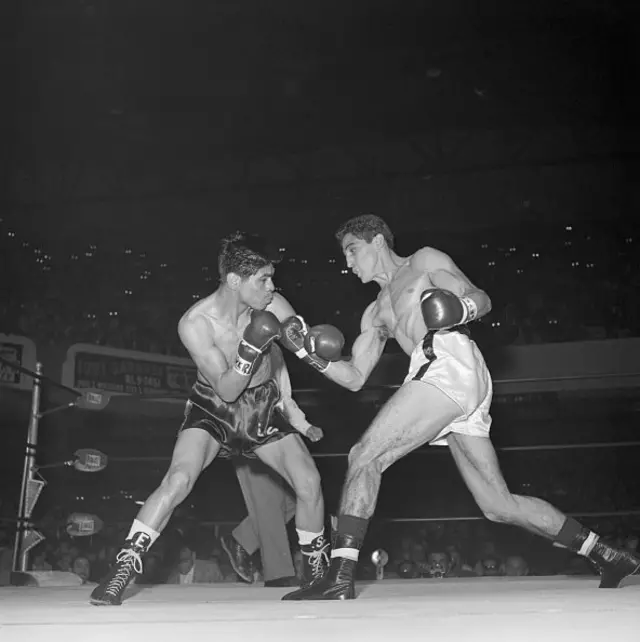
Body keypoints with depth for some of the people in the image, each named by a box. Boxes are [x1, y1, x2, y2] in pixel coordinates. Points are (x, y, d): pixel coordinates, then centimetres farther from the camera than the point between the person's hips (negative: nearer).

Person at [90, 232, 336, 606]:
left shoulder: (274, 307, -19)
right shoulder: (195, 324, -26)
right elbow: (227, 390, -26)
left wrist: (285, 397, -2)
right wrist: (251, 350, -41)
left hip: (264, 407, 3)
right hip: (213, 408, -3)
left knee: (310, 482, -7)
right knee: (179, 480, -26)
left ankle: (318, 573, 17)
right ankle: (123, 571, -14)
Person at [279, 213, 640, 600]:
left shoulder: (424, 261, 16)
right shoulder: (376, 313, 34)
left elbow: (483, 299, 4)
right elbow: (355, 378, 25)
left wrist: (462, 308, -19)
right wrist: (308, 354, 12)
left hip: (450, 362, -8)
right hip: (463, 392, 8)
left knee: (365, 456, -13)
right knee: (499, 505, 5)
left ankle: (340, 579, -17)